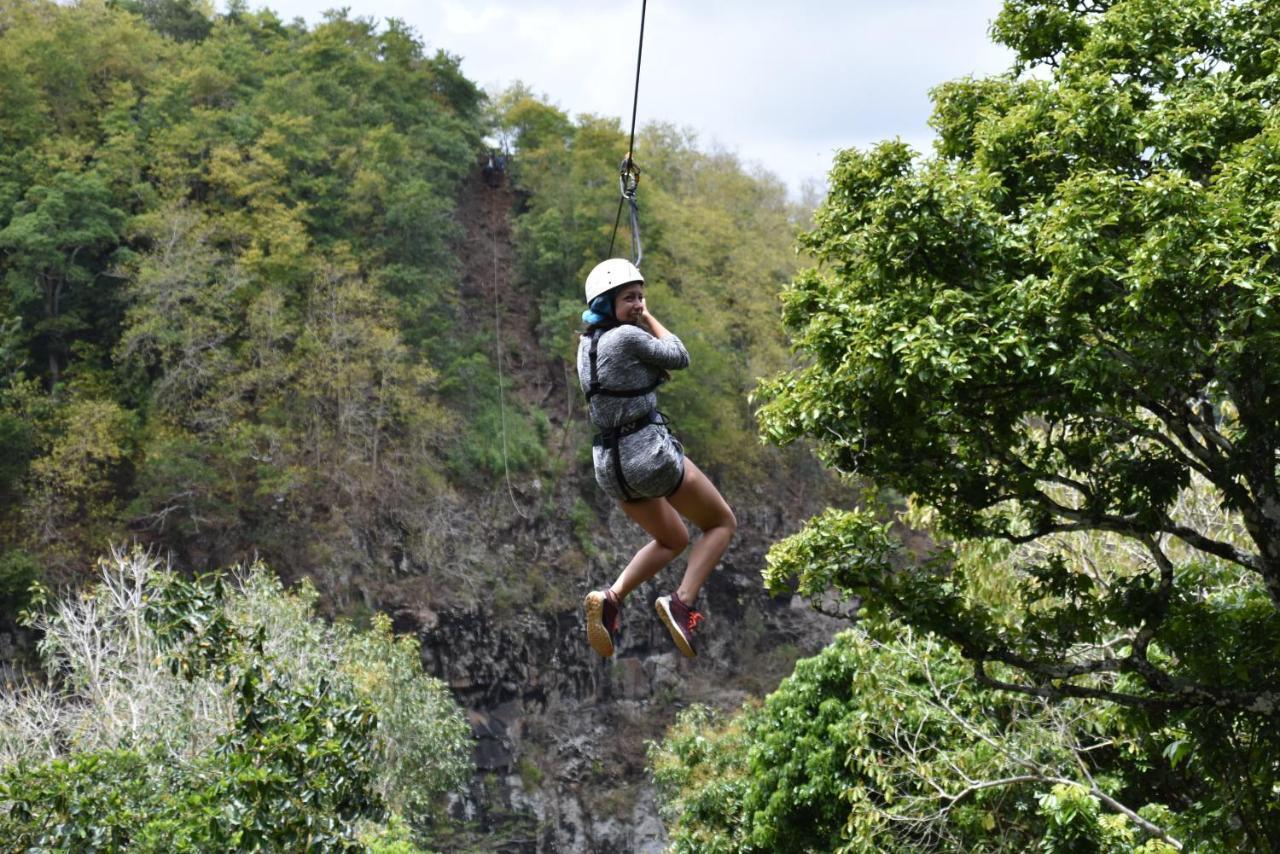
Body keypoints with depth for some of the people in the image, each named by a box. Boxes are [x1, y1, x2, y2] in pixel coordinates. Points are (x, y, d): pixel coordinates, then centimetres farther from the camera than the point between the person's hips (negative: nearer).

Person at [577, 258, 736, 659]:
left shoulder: (586, 344, 10)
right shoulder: (627, 337, -15)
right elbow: (679, 358, -1)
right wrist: (648, 318, 7)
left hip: (608, 463, 8)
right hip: (650, 453, -8)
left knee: (672, 541, 28)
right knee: (722, 523, 13)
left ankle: (610, 598, 4)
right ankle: (682, 602, -8)